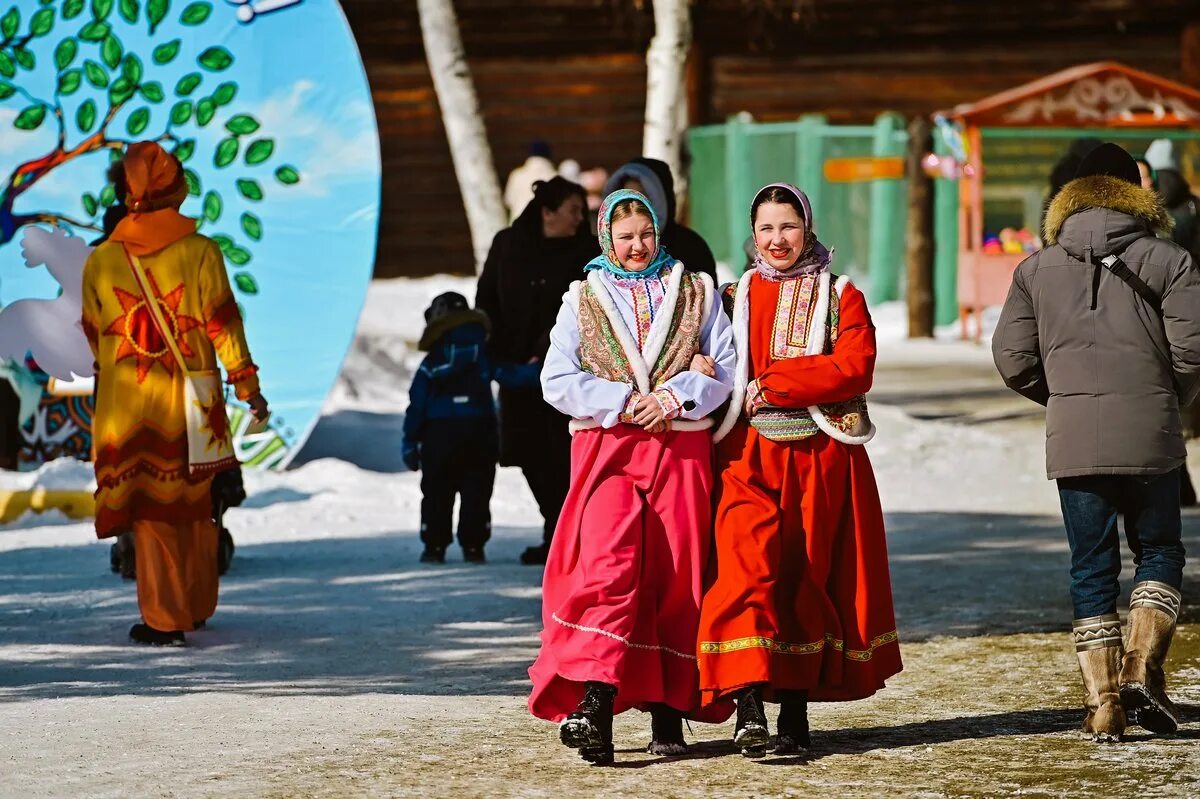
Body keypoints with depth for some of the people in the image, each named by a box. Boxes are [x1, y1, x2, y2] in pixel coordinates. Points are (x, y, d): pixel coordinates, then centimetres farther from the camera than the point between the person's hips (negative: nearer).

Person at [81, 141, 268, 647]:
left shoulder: (101, 260, -2)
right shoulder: (200, 251, -7)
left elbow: (93, 336, 8)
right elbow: (222, 324, -6)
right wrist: (248, 387, 1)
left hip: (128, 404, 0)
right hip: (190, 398, 0)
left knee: (152, 508, 3)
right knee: (195, 505, 15)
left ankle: (164, 620, -1)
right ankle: (197, 607, 26)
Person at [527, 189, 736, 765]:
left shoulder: (695, 293, 13)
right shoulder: (583, 301, 12)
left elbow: (725, 367, 5)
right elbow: (558, 380, 2)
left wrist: (676, 395, -12)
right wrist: (623, 403, -11)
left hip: (682, 449, 1)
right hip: (607, 447, -1)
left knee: (676, 577, -1)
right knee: (608, 567, -19)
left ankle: (669, 710, 5)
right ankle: (595, 703, -29)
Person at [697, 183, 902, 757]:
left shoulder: (841, 297, 8)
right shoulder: (736, 298, 15)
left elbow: (854, 368, -7)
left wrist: (770, 385, -13)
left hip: (820, 459, 0)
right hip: (750, 457, 0)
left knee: (808, 579, 1)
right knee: (747, 569, -17)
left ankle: (795, 709, 9)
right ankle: (748, 705, -24)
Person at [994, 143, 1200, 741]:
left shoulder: (1037, 269, 9)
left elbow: (1012, 357, 5)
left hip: (1072, 440, 2)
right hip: (1149, 437, -2)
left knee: (1091, 569, 9)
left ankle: (1102, 701, 4)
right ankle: (1142, 669, -7)